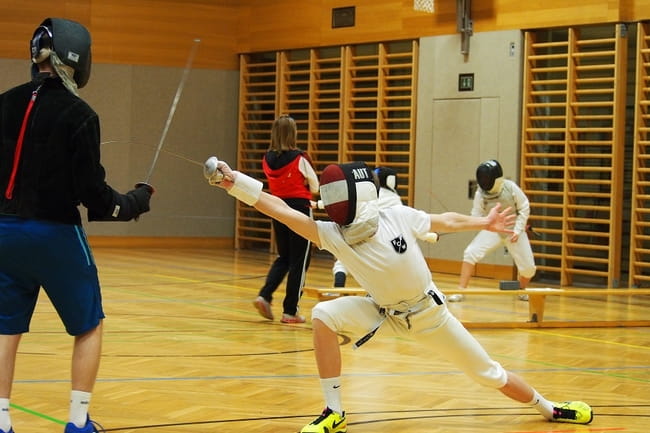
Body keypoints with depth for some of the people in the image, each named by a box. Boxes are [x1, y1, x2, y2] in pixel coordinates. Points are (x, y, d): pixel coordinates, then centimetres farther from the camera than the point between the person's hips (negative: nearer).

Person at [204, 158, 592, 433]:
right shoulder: (333, 234, -21)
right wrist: (237, 184, -44)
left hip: (428, 312, -1)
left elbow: (443, 221, -3)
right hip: (383, 312, 1)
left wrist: (484, 223, 9)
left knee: (487, 373, 6)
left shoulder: (398, 218, -23)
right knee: (324, 316, -25)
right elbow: (283, 210, -33)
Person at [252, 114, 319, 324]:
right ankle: (290, 311, 4)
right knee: (299, 262, 4)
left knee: (283, 258, 20)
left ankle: (265, 295, 0)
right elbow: (314, 187, -4)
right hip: (300, 210, -5)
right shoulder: (299, 159, -13)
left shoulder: (267, 160, 1)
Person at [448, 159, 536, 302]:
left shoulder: (511, 187, -21)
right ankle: (460, 291, -16)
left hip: (514, 231, 0)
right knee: (470, 253, -23)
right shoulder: (480, 193, -17)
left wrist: (518, 230, -15)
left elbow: (524, 209, -9)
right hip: (493, 230, 0)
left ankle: (522, 290, 35)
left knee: (528, 267, 1)